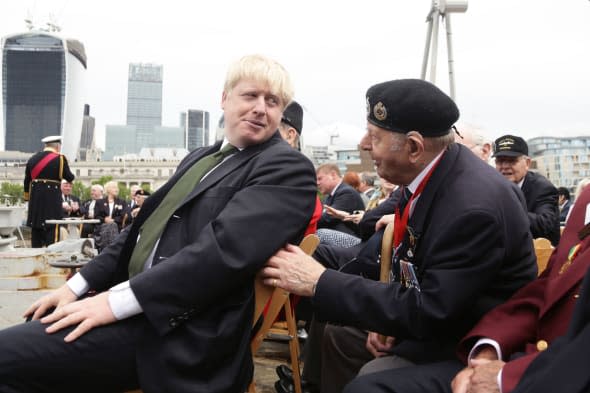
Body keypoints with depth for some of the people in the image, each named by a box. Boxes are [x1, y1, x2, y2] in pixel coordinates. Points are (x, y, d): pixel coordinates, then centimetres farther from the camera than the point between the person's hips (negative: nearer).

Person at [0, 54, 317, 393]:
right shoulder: (200, 158, 19)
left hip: (185, 333, -8)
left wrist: (119, 300, -21)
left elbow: (225, 248, -22)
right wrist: (78, 285, 10)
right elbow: (147, 227, 19)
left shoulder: (288, 169, -9)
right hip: (139, 305, 9)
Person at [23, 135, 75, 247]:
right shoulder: (60, 158, -6)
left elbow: (27, 181, 13)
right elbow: (69, 178, 0)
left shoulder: (33, 158, 10)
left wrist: (28, 199, 20)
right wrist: (71, 176, 23)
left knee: (36, 230, 11)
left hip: (35, 200, 6)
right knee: (52, 229, -4)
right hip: (52, 200, -5)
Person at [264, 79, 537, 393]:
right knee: (340, 333, 13)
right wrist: (388, 315, -6)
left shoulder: (475, 206, -32)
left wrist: (320, 282, -28)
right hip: (435, 314, 8)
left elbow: (429, 311, -30)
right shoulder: (427, 174, -6)